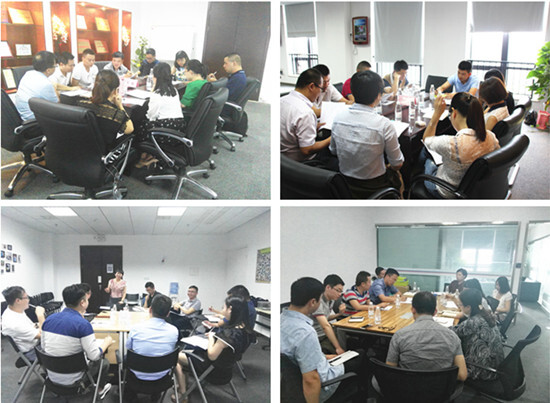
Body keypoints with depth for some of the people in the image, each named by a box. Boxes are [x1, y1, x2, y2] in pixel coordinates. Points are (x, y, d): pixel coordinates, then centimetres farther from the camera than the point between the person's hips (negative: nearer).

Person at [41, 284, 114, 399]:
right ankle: (100, 390, 43)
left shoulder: (49, 319, -6)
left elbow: (44, 347, 5)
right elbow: (94, 355, -21)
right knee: (104, 362, 22)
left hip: (52, 376, 6)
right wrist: (107, 342, -3)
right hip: (71, 380, -6)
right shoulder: (83, 324, -25)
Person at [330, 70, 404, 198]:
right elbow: (397, 164, -14)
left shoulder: (338, 118, -12)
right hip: (373, 189, -4)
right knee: (397, 175, 29)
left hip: (344, 183, 4)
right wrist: (391, 168, 9)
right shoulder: (384, 124, -26)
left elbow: (333, 151, 4)